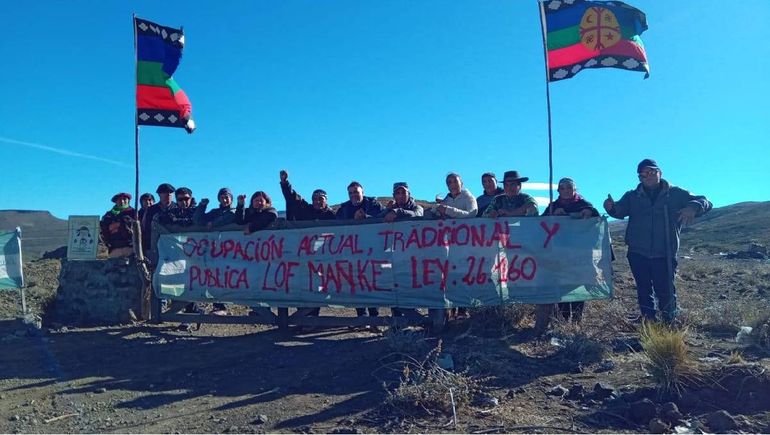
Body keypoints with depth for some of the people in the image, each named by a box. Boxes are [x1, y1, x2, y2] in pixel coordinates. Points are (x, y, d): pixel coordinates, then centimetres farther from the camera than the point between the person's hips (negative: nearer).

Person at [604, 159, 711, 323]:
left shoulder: (676, 194, 4)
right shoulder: (632, 197, 7)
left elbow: (705, 203, 0)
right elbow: (620, 211, -5)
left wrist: (693, 207, -24)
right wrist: (611, 207, -30)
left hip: (665, 255, -1)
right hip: (638, 254, 2)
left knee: (666, 292, 1)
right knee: (644, 291, 8)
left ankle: (670, 323, 24)